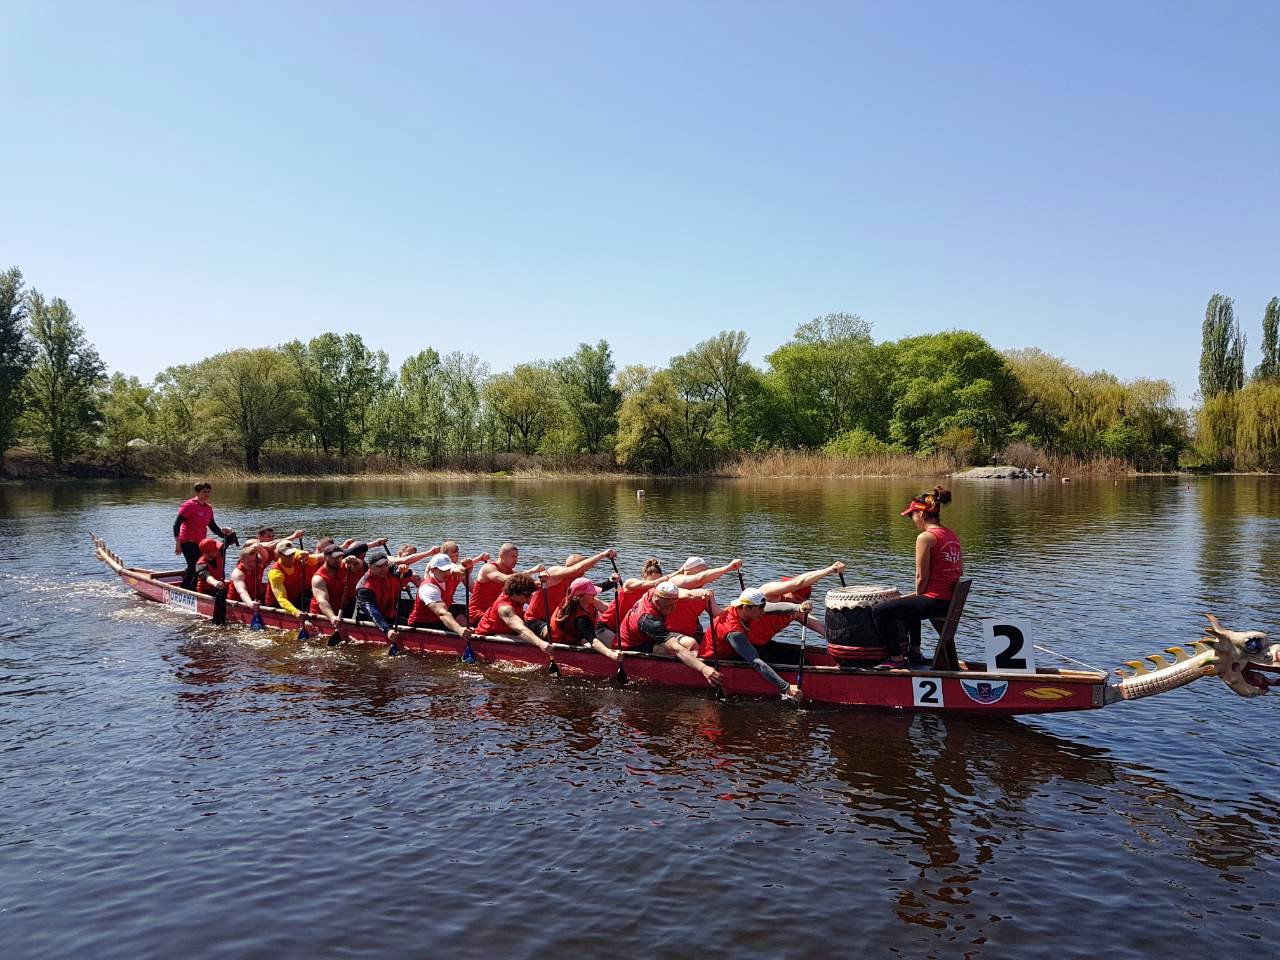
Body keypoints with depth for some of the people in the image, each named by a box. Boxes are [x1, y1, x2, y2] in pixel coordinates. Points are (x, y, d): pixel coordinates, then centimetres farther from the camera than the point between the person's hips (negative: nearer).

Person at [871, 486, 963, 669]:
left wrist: (917, 595, 6)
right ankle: (916, 653, 40)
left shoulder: (926, 537, -15)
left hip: (935, 602, -10)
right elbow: (959, 572, 14)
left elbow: (922, 577, -15)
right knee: (910, 605, 37)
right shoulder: (952, 535, 11)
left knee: (879, 611, -1)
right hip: (952, 602, 10)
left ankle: (897, 658, 8)